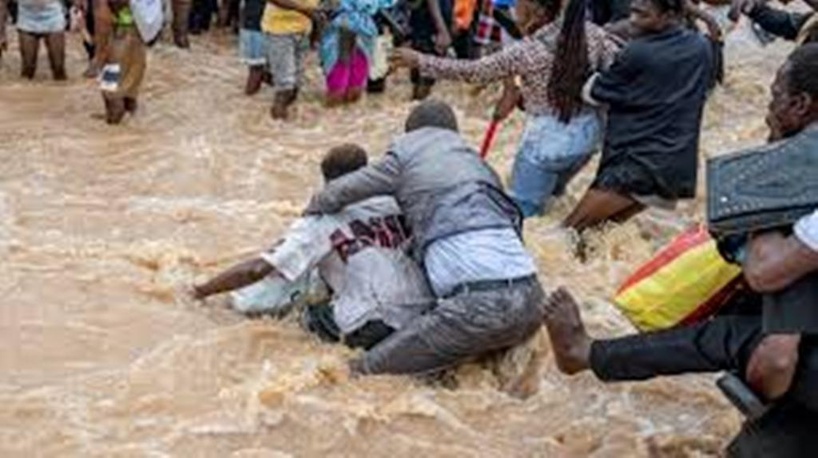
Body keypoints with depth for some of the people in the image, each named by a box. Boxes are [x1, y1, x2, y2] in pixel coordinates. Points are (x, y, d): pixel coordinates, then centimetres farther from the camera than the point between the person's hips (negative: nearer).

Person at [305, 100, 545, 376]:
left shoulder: (406, 157, 11)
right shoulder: (473, 160, 29)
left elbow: (336, 194, 14)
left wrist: (309, 214, 35)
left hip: (480, 301, -6)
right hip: (531, 300, 6)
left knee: (363, 372, -2)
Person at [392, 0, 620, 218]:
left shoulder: (526, 52, -17)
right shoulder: (590, 32, -5)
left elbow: (472, 71, -11)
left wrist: (419, 61, -3)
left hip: (547, 141, -6)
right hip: (589, 132, 6)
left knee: (521, 212, 5)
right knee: (550, 191, 30)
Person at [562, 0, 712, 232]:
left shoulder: (638, 53, -14)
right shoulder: (701, 47, 6)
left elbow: (592, 94, -3)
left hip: (638, 164, -8)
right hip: (679, 167, 8)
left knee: (568, 232, -6)